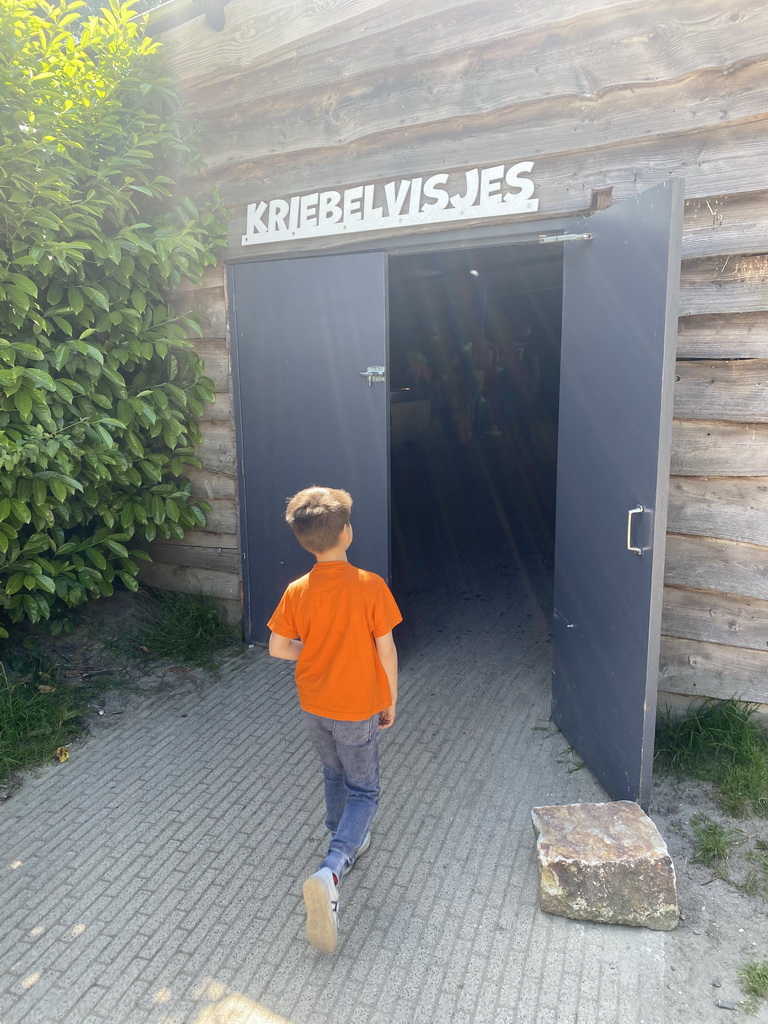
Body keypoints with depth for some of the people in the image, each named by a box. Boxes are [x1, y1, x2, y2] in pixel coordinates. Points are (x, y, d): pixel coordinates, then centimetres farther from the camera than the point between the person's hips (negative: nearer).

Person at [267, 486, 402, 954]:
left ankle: (348, 842, 46)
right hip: (358, 707, -4)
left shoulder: (297, 592, -12)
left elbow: (278, 647, -5)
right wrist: (391, 700, -1)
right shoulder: (370, 586, -22)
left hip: (314, 704, 4)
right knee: (363, 790, 10)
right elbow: (386, 649, -15)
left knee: (335, 774, 27)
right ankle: (330, 872, -9)